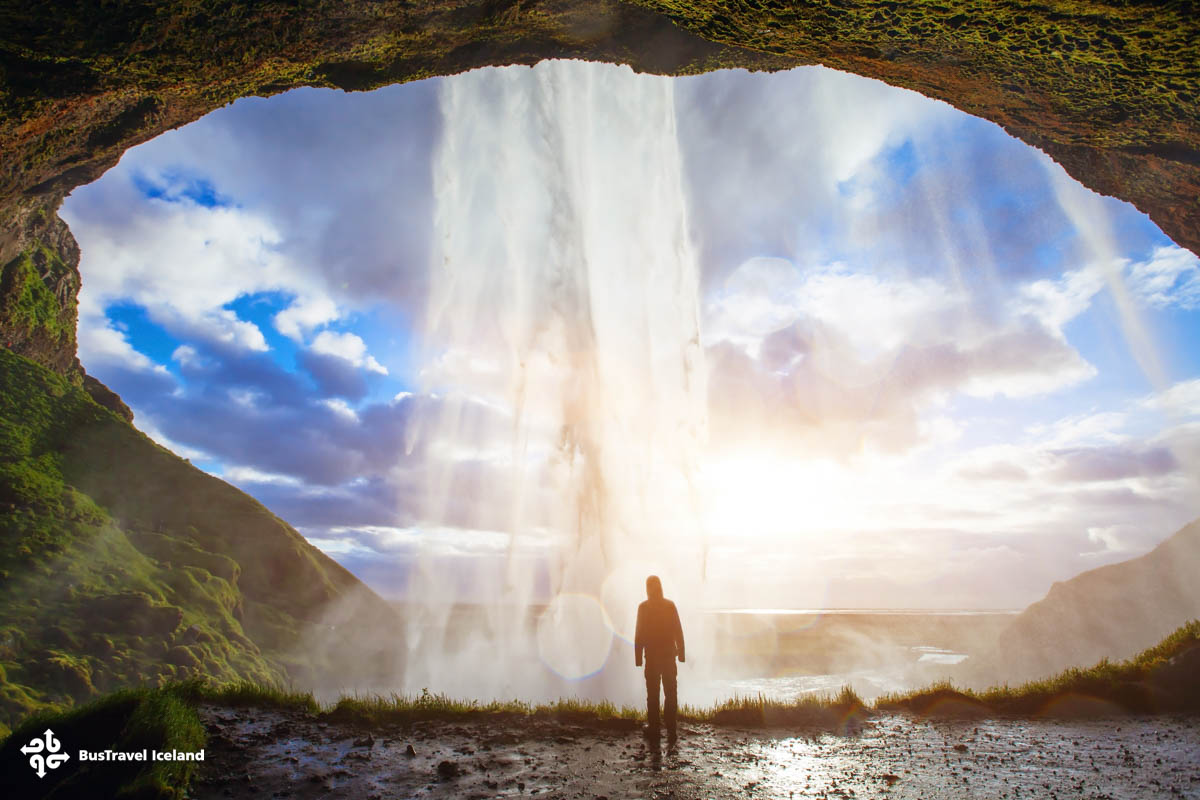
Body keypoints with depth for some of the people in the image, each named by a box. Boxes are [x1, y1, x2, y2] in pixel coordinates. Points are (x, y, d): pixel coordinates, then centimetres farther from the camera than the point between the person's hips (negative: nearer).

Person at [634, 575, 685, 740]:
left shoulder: (643, 607, -7)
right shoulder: (670, 605, -1)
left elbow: (639, 635, -8)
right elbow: (678, 632, 0)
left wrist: (638, 658, -2)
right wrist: (681, 653, 6)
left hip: (652, 656, -2)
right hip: (669, 655, 2)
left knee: (653, 694, 7)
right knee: (671, 693, 9)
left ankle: (654, 728, 10)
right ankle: (671, 729, 9)